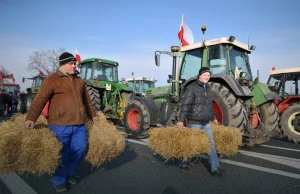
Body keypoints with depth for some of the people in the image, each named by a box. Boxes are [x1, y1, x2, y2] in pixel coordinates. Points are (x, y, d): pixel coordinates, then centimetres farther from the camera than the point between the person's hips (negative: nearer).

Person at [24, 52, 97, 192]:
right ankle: (59, 180, 27)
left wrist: (93, 115, 27)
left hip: (79, 124, 6)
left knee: (80, 149, 11)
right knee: (62, 154, 5)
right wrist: (31, 118, -25)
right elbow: (40, 99, -14)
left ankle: (71, 173, 36)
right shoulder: (52, 80, -5)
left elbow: (86, 101, 23)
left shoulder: (79, 81, 14)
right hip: (60, 124, -5)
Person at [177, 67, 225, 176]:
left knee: (211, 144, 4)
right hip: (194, 123, -7)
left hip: (206, 123, 7)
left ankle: (215, 168, 12)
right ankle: (183, 163, 27)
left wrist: (213, 118, 26)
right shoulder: (191, 88, -14)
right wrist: (181, 120, -26)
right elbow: (185, 105, -20)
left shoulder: (207, 88, 11)